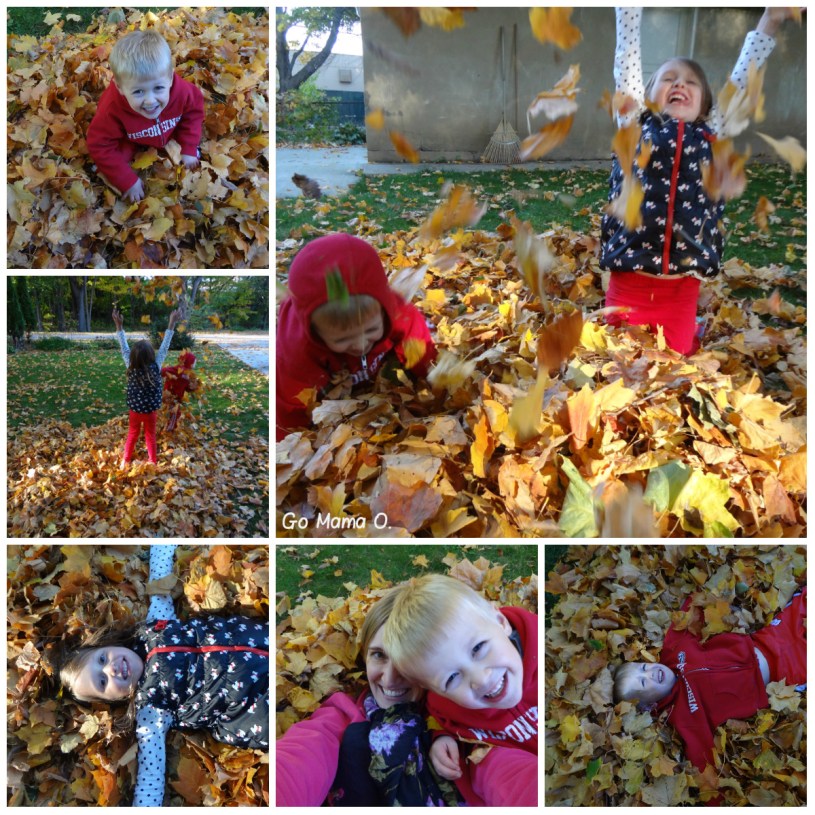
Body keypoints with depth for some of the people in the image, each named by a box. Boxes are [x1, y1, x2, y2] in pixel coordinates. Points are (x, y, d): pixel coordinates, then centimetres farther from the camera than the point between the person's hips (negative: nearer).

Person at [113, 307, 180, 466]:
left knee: (132, 435, 20)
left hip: (135, 408, 2)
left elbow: (124, 348, -12)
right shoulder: (155, 368, -25)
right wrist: (172, 324, -19)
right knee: (150, 436, 16)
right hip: (151, 409, -1)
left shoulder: (131, 367, -20)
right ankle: (153, 463, 27)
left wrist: (119, 326, -8)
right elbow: (164, 348, -21)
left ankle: (125, 461, 30)